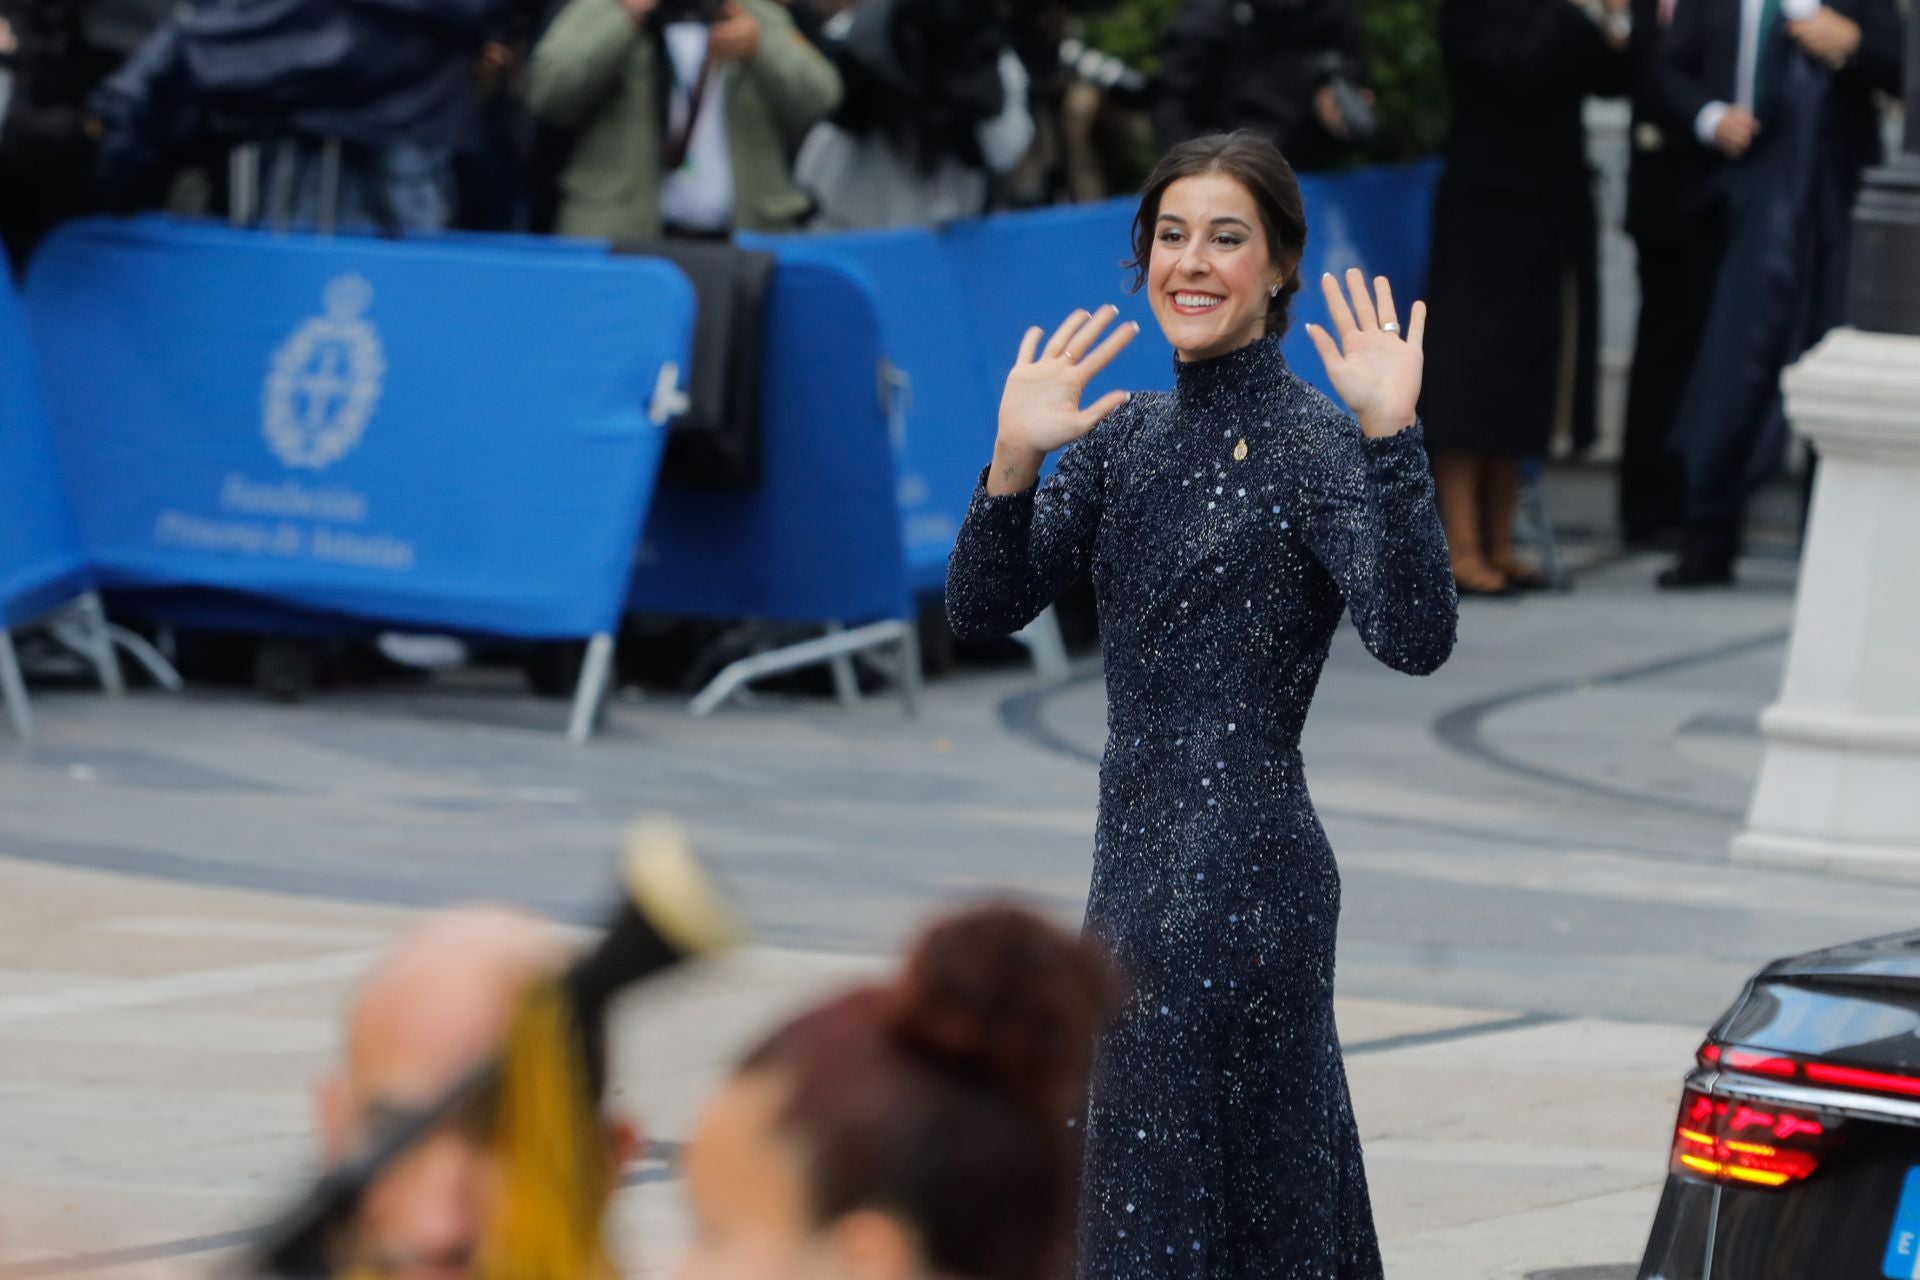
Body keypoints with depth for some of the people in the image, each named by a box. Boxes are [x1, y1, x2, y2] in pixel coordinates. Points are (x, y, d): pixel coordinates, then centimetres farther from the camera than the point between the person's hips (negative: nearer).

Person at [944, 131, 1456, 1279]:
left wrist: (1392, 438, -33)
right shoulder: (1126, 437, 11)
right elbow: (986, 610, 4)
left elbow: (1414, 638, -24)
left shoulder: (1316, 444, -10)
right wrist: (1015, 462, -12)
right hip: (1140, 870, 7)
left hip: (1240, 879, -7)